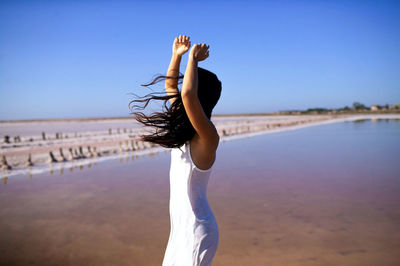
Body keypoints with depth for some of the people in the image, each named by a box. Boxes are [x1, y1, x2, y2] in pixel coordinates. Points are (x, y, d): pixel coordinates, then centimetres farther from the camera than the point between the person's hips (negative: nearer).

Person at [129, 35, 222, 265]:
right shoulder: (185, 131, 4)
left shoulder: (207, 136, -20)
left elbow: (187, 93, -37)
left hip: (197, 231, -9)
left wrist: (193, 58, -22)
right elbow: (171, 86, 15)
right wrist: (177, 55, 6)